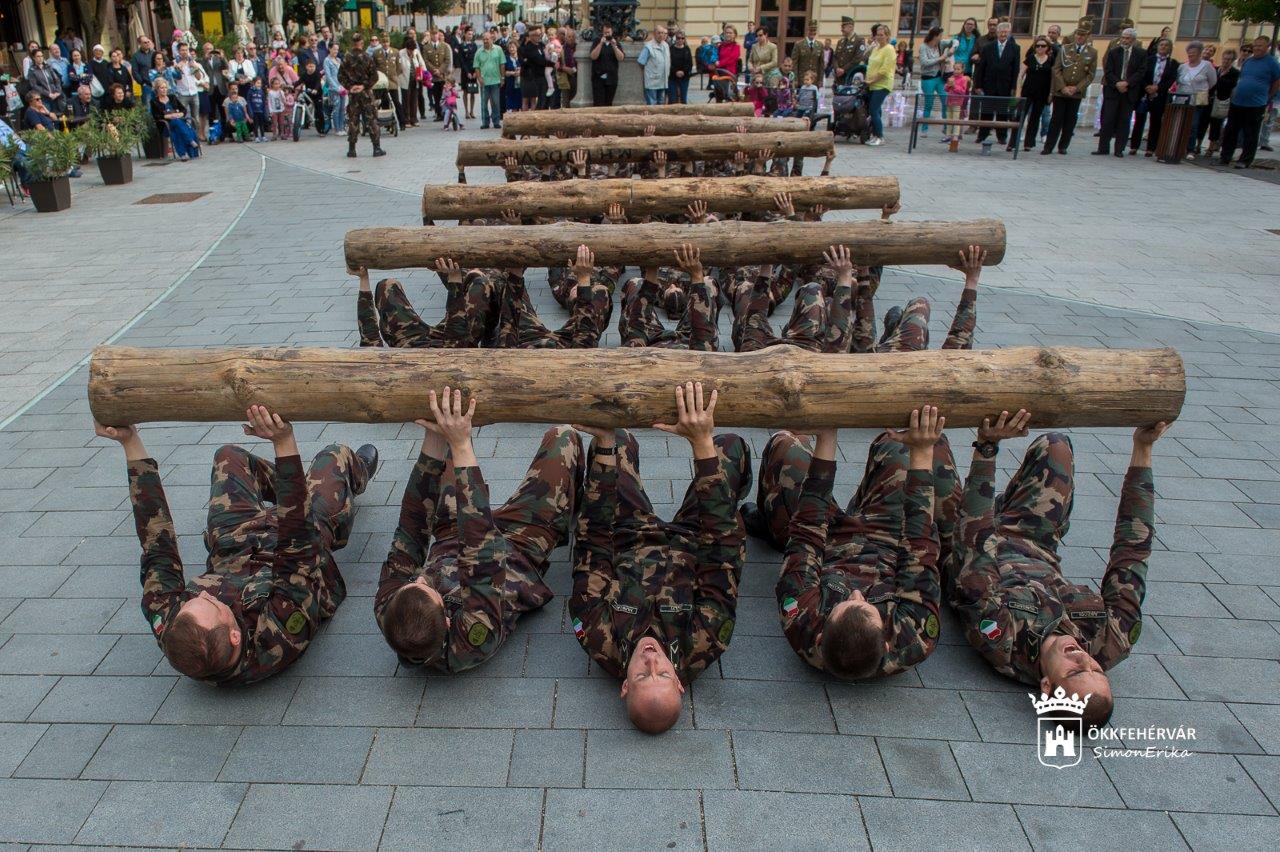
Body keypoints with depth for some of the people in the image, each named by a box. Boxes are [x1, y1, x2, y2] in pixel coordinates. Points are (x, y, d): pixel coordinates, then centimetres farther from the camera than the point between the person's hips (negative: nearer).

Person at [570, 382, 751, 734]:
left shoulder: (602, 642, -41)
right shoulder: (700, 651, -42)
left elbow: (593, 540, -42)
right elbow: (723, 547, -45)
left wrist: (604, 443, -47)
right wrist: (703, 443, -52)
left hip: (627, 542, 1)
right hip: (691, 544, 0)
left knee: (620, 442, 5)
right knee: (730, 445, 2)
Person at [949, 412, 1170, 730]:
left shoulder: (1000, 643, -46)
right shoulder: (1111, 644, -35)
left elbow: (976, 543, -47)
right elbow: (1134, 549, -30)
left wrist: (986, 447, -49)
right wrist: (1142, 449, -32)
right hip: (1037, 551, 3)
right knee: (1055, 445, 7)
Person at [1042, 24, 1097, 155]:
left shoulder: (1092, 53, 4)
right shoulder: (1064, 49, 5)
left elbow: (1090, 75, 1)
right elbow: (1056, 69, 1)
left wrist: (1076, 88, -10)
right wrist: (1063, 87, -10)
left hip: (1077, 92, 1)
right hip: (1060, 90, 0)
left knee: (1070, 120, 4)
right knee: (1056, 119, -2)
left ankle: (1063, 146, 12)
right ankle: (1049, 146, 1)